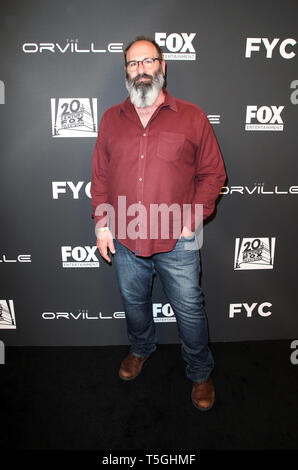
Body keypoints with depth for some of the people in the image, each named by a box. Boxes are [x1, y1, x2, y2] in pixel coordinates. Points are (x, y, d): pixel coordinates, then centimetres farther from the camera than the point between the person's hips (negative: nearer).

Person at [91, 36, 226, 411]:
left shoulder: (192, 117, -1)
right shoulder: (111, 119, 6)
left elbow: (213, 173, -1)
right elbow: (100, 176, 8)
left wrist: (193, 219, -9)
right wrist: (101, 224, 2)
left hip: (177, 242, -2)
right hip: (124, 239, 3)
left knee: (189, 310, 10)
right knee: (133, 302, 22)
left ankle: (200, 373, 36)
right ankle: (141, 348, 52)